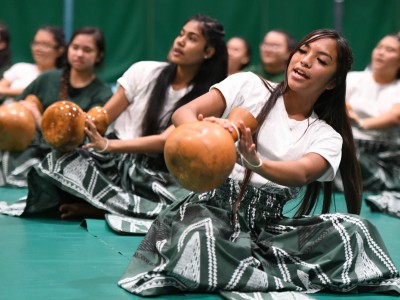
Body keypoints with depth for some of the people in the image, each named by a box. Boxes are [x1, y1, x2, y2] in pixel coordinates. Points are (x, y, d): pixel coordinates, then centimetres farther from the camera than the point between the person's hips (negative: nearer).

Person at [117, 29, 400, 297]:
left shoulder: (327, 136, 8)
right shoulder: (249, 85, 5)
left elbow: (301, 174, -15)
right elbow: (183, 114, -7)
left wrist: (257, 164, -39)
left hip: (269, 225, 3)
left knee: (355, 230, -22)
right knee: (197, 242, -39)